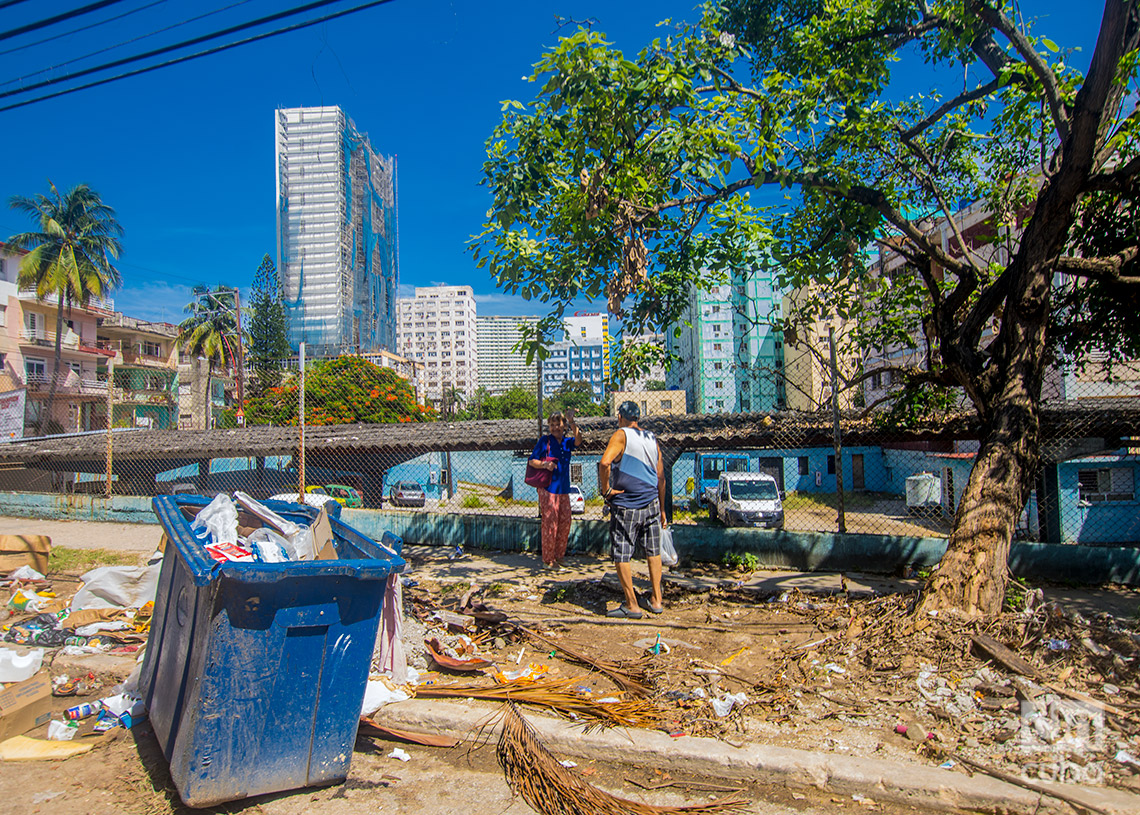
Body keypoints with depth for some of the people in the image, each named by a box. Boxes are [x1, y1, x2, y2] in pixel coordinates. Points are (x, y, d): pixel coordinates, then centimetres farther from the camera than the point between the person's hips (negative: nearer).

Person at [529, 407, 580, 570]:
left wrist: (571, 421, -28)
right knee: (550, 524, -5)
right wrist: (545, 465, -22)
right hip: (548, 488, -5)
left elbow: (578, 440, -13)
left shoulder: (567, 442, 10)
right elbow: (532, 461, -2)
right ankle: (548, 561, 5)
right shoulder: (544, 440, -2)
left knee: (565, 523, 9)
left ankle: (558, 558, 23)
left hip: (564, 489, 5)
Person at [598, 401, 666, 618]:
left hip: (625, 506, -6)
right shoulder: (652, 439, 9)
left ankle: (631, 605, 5)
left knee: (621, 555, 2)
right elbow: (661, 477, 12)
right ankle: (656, 600, 21)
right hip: (651, 503, 6)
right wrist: (662, 509, 18)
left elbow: (605, 463, -26)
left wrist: (606, 490, -14)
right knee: (653, 552, 15)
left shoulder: (621, 435, -8)